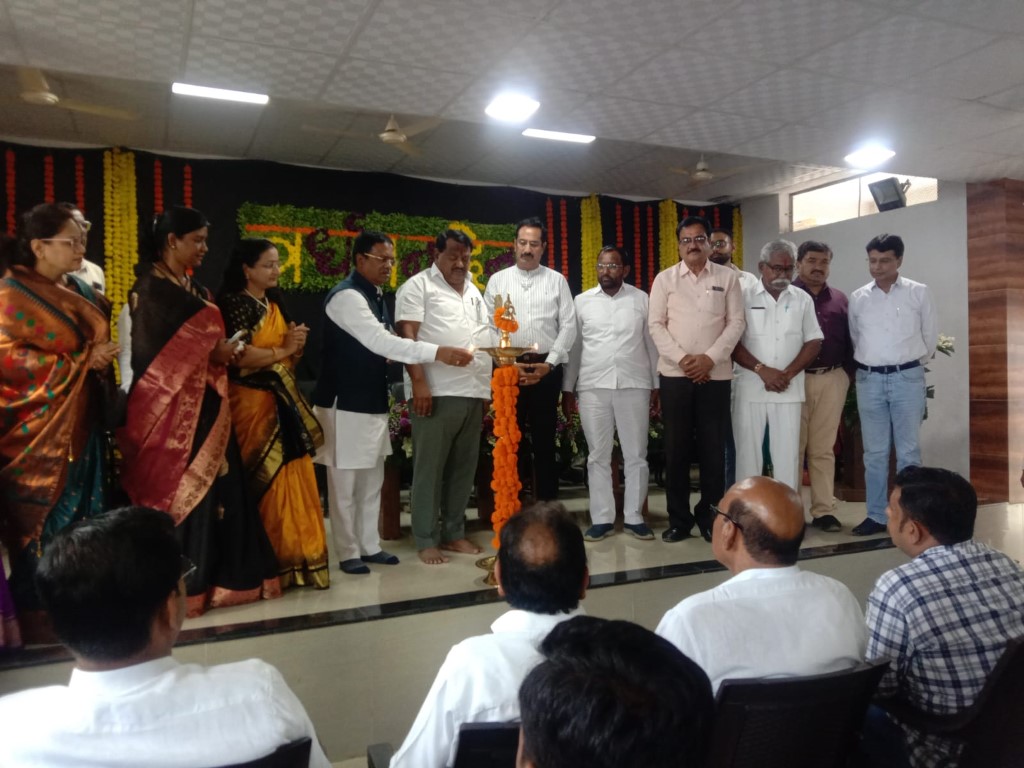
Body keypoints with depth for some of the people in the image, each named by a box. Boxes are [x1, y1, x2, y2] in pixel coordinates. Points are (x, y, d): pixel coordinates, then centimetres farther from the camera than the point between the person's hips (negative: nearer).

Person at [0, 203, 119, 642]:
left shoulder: (79, 291, 12)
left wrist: (103, 359, 4)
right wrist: (81, 361, -18)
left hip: (80, 427, 7)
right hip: (38, 434, -7)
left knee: (81, 517, 12)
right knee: (40, 523, 2)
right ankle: (38, 623, 15)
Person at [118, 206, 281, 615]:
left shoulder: (195, 288, 16)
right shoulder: (150, 288, -8)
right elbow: (152, 353, -15)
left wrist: (225, 351, 2)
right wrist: (211, 354, -13)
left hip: (205, 403, 8)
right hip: (169, 405, -8)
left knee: (215, 485, 7)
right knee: (178, 491, -3)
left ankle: (214, 575, 16)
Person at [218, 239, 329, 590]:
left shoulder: (275, 304, 17)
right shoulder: (235, 304, -7)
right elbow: (239, 356, -20)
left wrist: (296, 347, 0)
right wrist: (281, 350, -9)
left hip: (284, 400, 8)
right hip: (253, 402, -7)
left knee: (292, 480, 6)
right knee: (266, 482, -4)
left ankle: (294, 558, 15)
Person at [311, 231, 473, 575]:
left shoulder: (376, 296, 12)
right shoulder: (346, 296, -17)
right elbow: (380, 342, -28)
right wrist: (438, 352, -33)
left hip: (374, 402, 9)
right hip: (345, 404, -9)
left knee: (372, 480, 15)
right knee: (345, 481, 3)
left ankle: (369, 545, 27)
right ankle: (348, 553, 14)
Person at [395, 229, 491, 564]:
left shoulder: (473, 290, 21)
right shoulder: (417, 286, 0)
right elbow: (407, 336, -10)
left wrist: (487, 387, 16)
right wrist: (419, 382, -20)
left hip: (473, 392, 7)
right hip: (437, 392, -7)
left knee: (464, 466, 11)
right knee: (430, 467, -1)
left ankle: (454, 532, 22)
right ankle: (426, 540, 8)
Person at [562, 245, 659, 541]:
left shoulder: (641, 300, 6)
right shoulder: (582, 301, 7)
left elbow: (652, 344, 7)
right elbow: (574, 347, 8)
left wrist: (656, 385, 3)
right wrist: (567, 389, 5)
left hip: (634, 386, 0)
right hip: (593, 387, 0)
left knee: (636, 455, 5)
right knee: (598, 456, 5)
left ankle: (634, 517, 16)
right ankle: (602, 519, 13)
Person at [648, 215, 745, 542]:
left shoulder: (727, 277, 7)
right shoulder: (665, 278, 6)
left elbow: (736, 322, 1)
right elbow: (656, 324, 1)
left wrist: (709, 358, -10)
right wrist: (681, 358, -11)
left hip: (716, 374, 0)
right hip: (674, 374, 0)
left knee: (713, 447, 4)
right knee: (676, 447, 3)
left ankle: (709, 516, 17)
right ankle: (678, 518, 13)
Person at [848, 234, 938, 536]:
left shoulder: (919, 293, 1)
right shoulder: (857, 298, 6)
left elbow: (930, 336, 8)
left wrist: (912, 364, 12)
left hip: (908, 378, -2)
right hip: (869, 379, 2)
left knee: (908, 451, 3)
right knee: (874, 452, 6)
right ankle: (876, 515, 14)